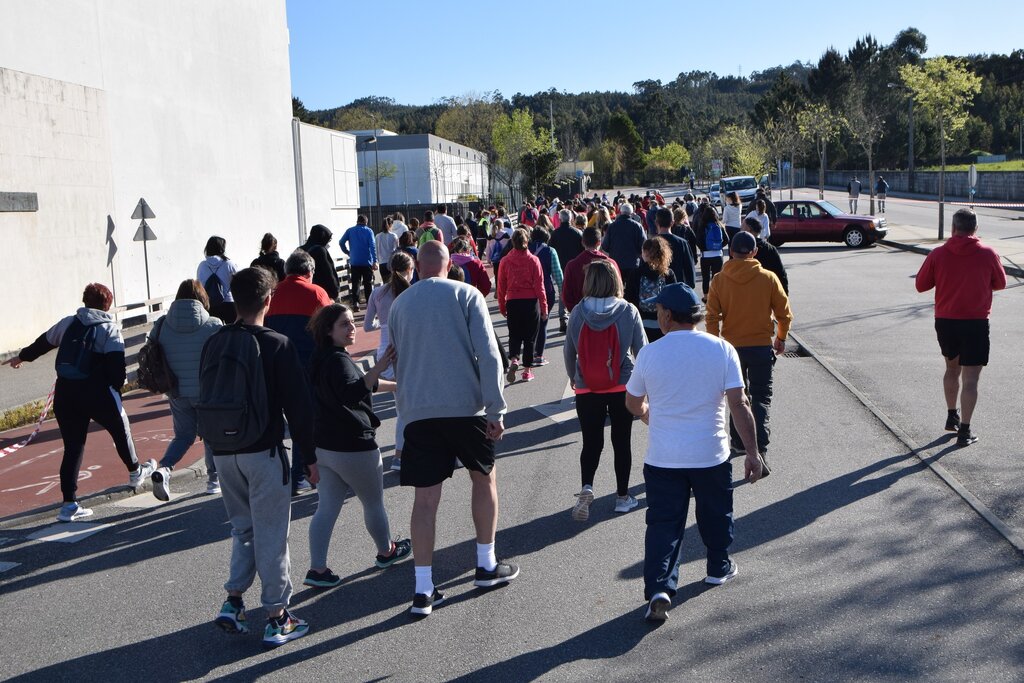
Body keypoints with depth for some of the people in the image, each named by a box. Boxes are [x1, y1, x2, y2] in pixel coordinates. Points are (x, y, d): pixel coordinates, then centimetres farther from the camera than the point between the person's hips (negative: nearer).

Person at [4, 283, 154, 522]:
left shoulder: (68, 323, 11)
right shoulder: (110, 329, -3)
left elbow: (43, 342, 27)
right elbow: (116, 364, -15)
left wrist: (22, 356, 43)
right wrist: (117, 386, -1)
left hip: (64, 393, 4)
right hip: (97, 392, -4)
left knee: (73, 446, 9)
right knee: (120, 431, 20)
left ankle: (69, 504, 6)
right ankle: (135, 472, 41)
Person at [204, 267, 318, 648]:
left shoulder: (213, 344, 4)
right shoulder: (276, 345, -11)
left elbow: (204, 399, 11)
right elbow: (298, 404, -11)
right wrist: (309, 456, -4)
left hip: (223, 454, 5)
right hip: (263, 452, -5)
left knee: (243, 529, 21)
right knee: (271, 534, 3)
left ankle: (233, 602, 15)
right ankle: (277, 619, 10)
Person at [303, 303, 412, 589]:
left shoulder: (321, 359, 12)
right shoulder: (339, 360, -19)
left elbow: (360, 383, 25)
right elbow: (351, 393, -38)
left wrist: (395, 385, 30)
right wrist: (379, 368, -48)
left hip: (324, 446, 8)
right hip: (353, 447, -8)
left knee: (327, 507, 8)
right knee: (373, 503, 13)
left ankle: (317, 569, 5)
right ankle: (386, 552, 32)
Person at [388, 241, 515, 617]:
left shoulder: (400, 303, 10)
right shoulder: (466, 294, 0)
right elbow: (488, 354, -9)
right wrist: (495, 409, -7)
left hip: (417, 411, 2)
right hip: (465, 405, -2)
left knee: (425, 497, 4)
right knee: (484, 477, 19)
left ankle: (423, 589, 4)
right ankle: (487, 565, 27)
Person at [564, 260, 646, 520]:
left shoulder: (577, 313, -6)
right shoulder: (628, 311, -8)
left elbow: (569, 351, 3)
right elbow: (641, 349, -2)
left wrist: (572, 377, 21)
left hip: (586, 389, 0)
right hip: (622, 387, 0)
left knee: (591, 442, 10)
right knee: (621, 441, 13)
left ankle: (586, 487, -12)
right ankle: (622, 496, 21)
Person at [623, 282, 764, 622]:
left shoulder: (649, 354, -7)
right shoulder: (722, 349, -7)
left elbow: (633, 403, 7)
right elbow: (739, 404, -11)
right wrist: (752, 452, -5)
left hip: (662, 457, -1)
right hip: (711, 454, 1)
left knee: (663, 522, 5)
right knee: (715, 514, 23)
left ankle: (659, 588, -7)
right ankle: (719, 568, 41)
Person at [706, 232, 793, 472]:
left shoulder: (719, 280, -6)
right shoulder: (768, 279, -7)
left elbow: (712, 317, -5)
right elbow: (784, 314, 0)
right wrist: (781, 339, 16)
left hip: (731, 346, 1)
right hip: (762, 345, -1)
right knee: (761, 397, 3)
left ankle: (739, 441, 30)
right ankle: (760, 449, -12)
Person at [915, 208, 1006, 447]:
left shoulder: (937, 254, -6)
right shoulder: (988, 254, -8)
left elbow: (921, 285, 2)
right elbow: (1000, 284, 7)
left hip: (945, 320, 3)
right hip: (976, 322, -3)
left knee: (952, 368, 24)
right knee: (970, 378, 1)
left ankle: (952, 417, 32)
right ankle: (964, 430, 0)